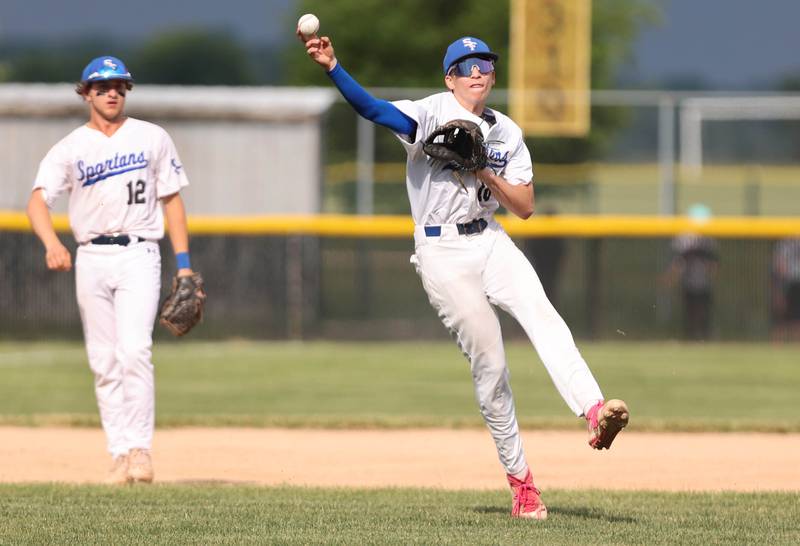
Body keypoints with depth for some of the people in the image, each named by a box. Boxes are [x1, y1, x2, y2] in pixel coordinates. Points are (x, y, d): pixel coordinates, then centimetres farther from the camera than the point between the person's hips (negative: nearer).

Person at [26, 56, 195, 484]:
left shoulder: (152, 139, 7)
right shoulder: (69, 148, 5)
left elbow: (172, 200, 10)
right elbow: (37, 200, -9)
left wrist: (184, 264, 3)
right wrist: (52, 244, -29)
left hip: (138, 256, -2)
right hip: (91, 259, 2)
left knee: (134, 350, -18)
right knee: (104, 363, 3)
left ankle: (140, 448, -16)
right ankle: (120, 454, 8)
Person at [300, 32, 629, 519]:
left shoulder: (507, 132, 9)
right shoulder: (435, 113, -6)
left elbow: (525, 207, 6)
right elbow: (375, 110, -23)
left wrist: (485, 173, -11)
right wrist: (333, 68, -39)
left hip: (490, 242, 4)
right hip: (443, 253, -4)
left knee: (541, 314, -24)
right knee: (489, 361, -4)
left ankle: (594, 410, -41)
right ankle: (519, 478, 4)